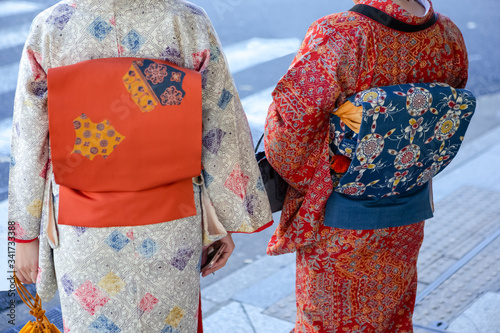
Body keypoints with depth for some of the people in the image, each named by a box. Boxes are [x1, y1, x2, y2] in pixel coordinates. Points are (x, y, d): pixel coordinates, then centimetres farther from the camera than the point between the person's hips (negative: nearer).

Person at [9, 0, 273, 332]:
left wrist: (26, 234, 6)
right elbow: (221, 133, -6)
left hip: (83, 235, 0)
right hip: (171, 228, 1)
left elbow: (28, 145, -5)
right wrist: (226, 222, 5)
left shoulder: (50, 29, -11)